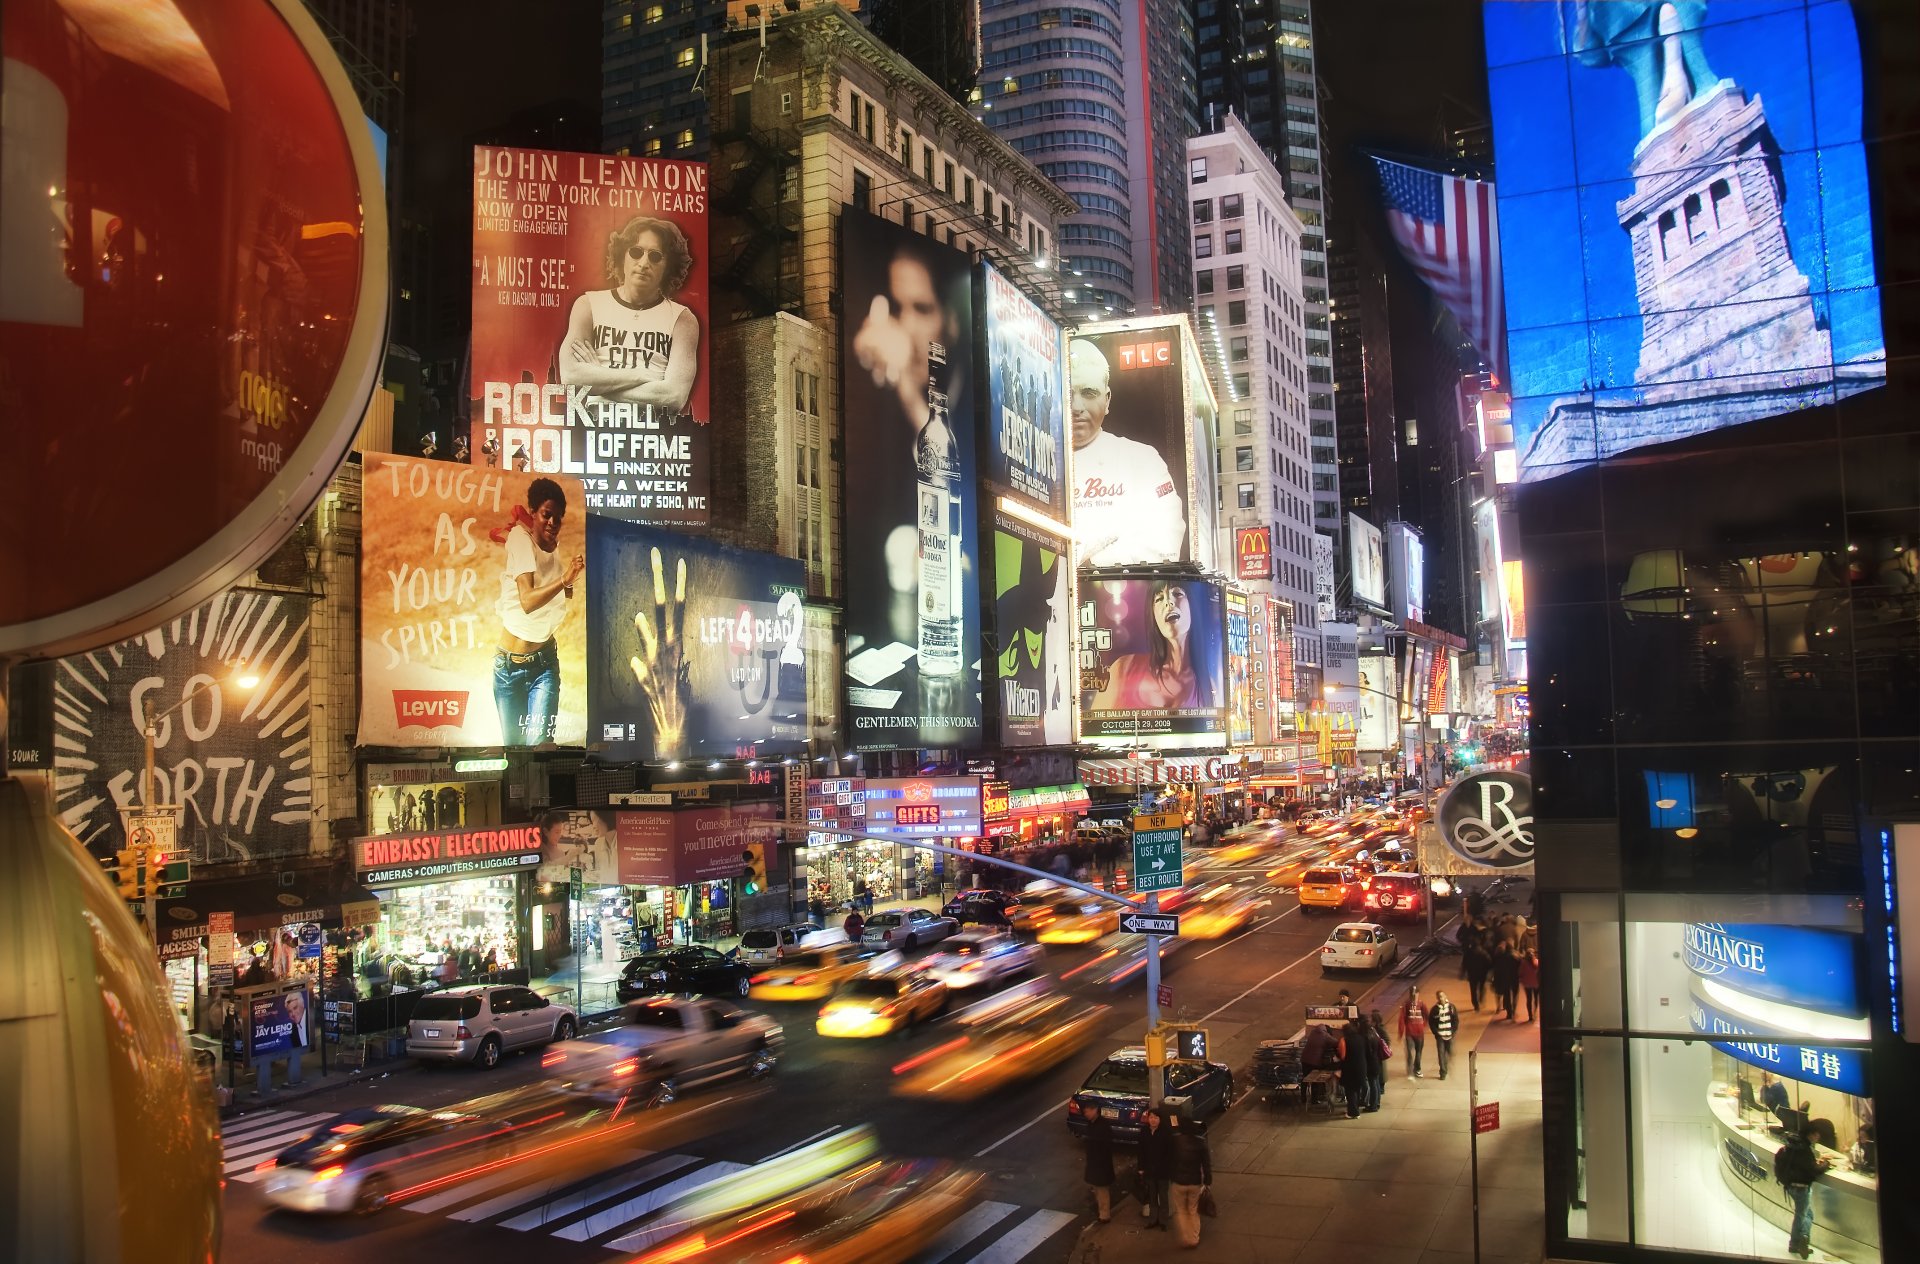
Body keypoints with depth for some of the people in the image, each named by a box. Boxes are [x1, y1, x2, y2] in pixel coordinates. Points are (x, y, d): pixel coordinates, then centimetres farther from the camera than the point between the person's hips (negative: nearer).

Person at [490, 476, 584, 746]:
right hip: (510, 664, -2)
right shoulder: (521, 539, -13)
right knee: (512, 743, 9)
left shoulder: (559, 546, 1)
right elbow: (527, 600, -28)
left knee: (538, 742, -14)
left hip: (544, 662, 2)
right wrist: (563, 580, -42)